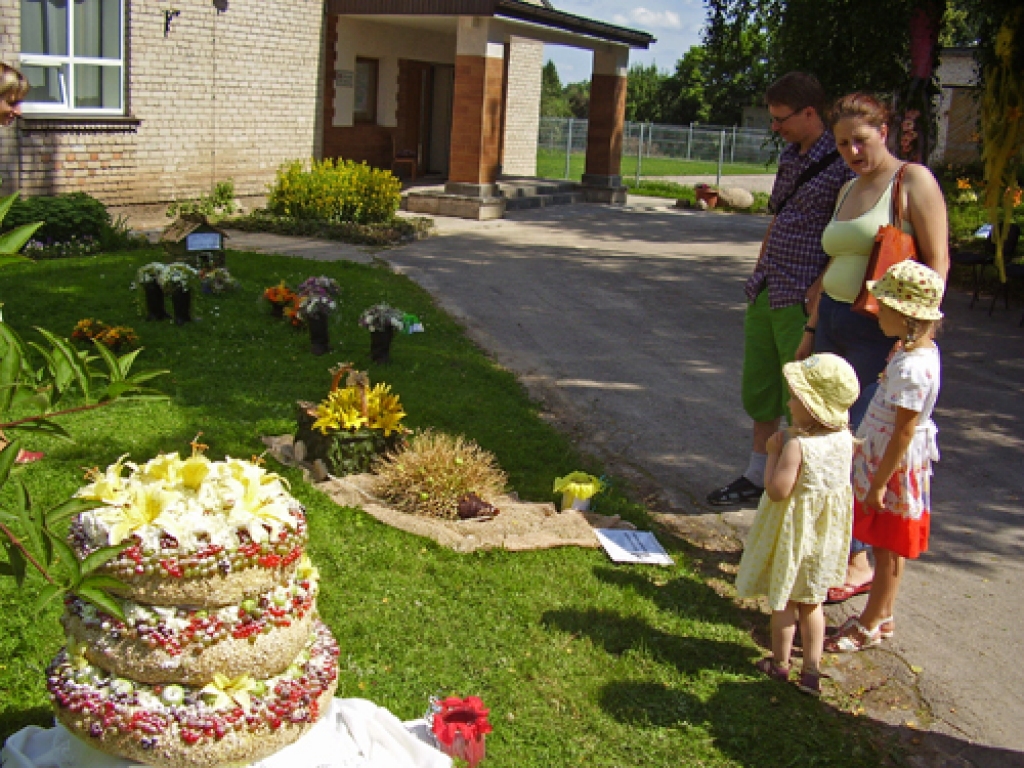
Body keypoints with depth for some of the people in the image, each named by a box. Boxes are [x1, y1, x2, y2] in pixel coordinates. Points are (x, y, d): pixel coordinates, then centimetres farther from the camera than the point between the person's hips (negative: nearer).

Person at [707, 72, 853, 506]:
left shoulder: (840, 164, -13)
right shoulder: (790, 158, 13)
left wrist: (818, 294, -19)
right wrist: (759, 275, 16)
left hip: (803, 302, -9)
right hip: (766, 293, 9)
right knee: (758, 390, 16)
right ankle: (757, 477, 29)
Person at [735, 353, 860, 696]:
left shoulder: (797, 446, -29)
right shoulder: (844, 438, -8)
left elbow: (777, 490, -28)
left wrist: (773, 452, -17)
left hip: (795, 533, -6)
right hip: (826, 530, 6)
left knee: (784, 600, 14)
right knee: (812, 602, 20)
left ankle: (780, 663, 29)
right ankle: (812, 670, 24)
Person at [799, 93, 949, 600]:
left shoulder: (913, 180, -7)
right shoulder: (848, 190, 16)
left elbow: (937, 263, -12)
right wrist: (812, 329, 19)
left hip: (881, 331, -7)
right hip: (834, 323, 8)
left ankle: (857, 563, 5)